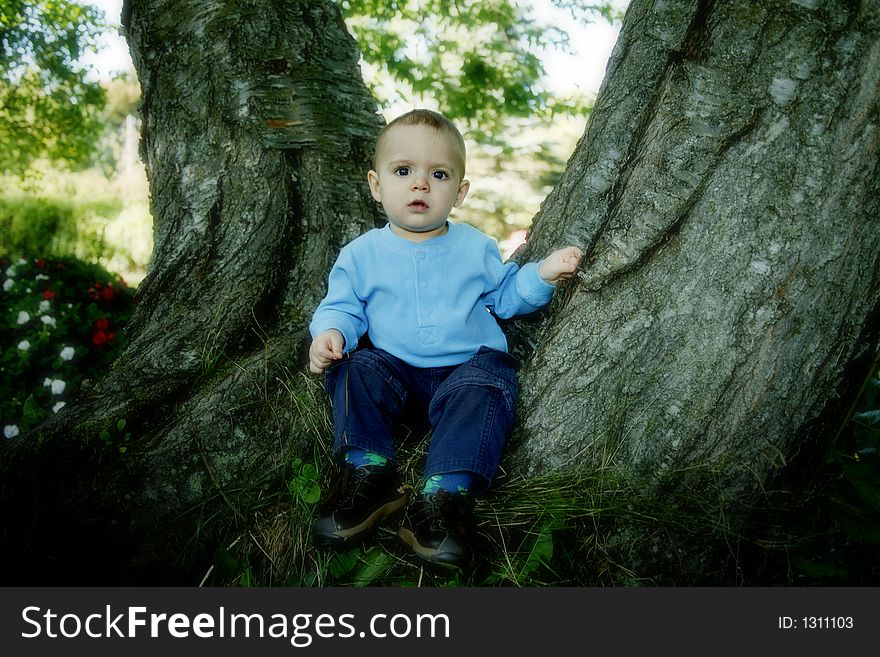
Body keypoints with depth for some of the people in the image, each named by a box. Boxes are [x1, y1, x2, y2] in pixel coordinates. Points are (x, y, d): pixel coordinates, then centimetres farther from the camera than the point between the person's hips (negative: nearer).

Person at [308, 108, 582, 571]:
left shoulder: (476, 247, 6)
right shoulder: (362, 254, 2)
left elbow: (504, 297, 13)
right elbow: (342, 306, 3)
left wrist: (541, 275, -4)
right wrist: (330, 332, -19)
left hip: (468, 365, 0)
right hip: (396, 368, 1)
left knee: (485, 388, -30)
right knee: (355, 371, -24)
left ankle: (446, 493, -35)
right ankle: (369, 472, -25)